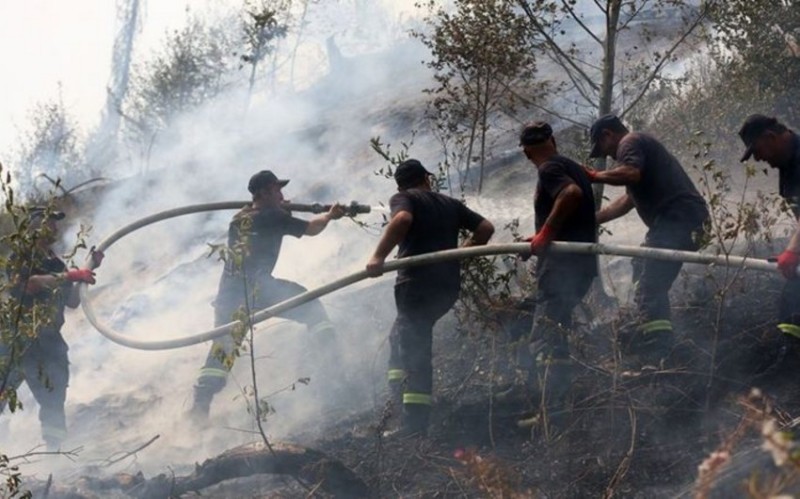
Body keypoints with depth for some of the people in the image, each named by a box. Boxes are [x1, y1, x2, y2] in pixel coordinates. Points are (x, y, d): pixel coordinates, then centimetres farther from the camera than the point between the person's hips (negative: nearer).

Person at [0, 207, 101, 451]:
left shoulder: (55, 264, 18)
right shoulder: (22, 256, 0)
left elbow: (73, 300, 21)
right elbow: (26, 283, -19)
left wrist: (88, 272, 12)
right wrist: (68, 276, -20)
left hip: (49, 341, 7)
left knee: (53, 402, 4)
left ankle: (55, 450, 7)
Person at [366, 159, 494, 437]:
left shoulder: (402, 198, 4)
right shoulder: (450, 204, 21)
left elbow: (403, 218, -19)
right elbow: (485, 227, 14)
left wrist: (379, 257, -20)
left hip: (417, 281, -6)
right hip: (449, 285, 6)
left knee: (415, 348, -6)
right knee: (400, 336, 20)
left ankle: (416, 424, -12)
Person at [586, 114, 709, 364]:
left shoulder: (630, 143, 1)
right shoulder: (643, 145, 33)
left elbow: (631, 173, -21)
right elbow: (628, 200, 37)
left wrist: (595, 176, -8)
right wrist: (591, 219, 37)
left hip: (677, 217, -11)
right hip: (686, 219, 11)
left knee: (649, 288, -17)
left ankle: (657, 357, -27)